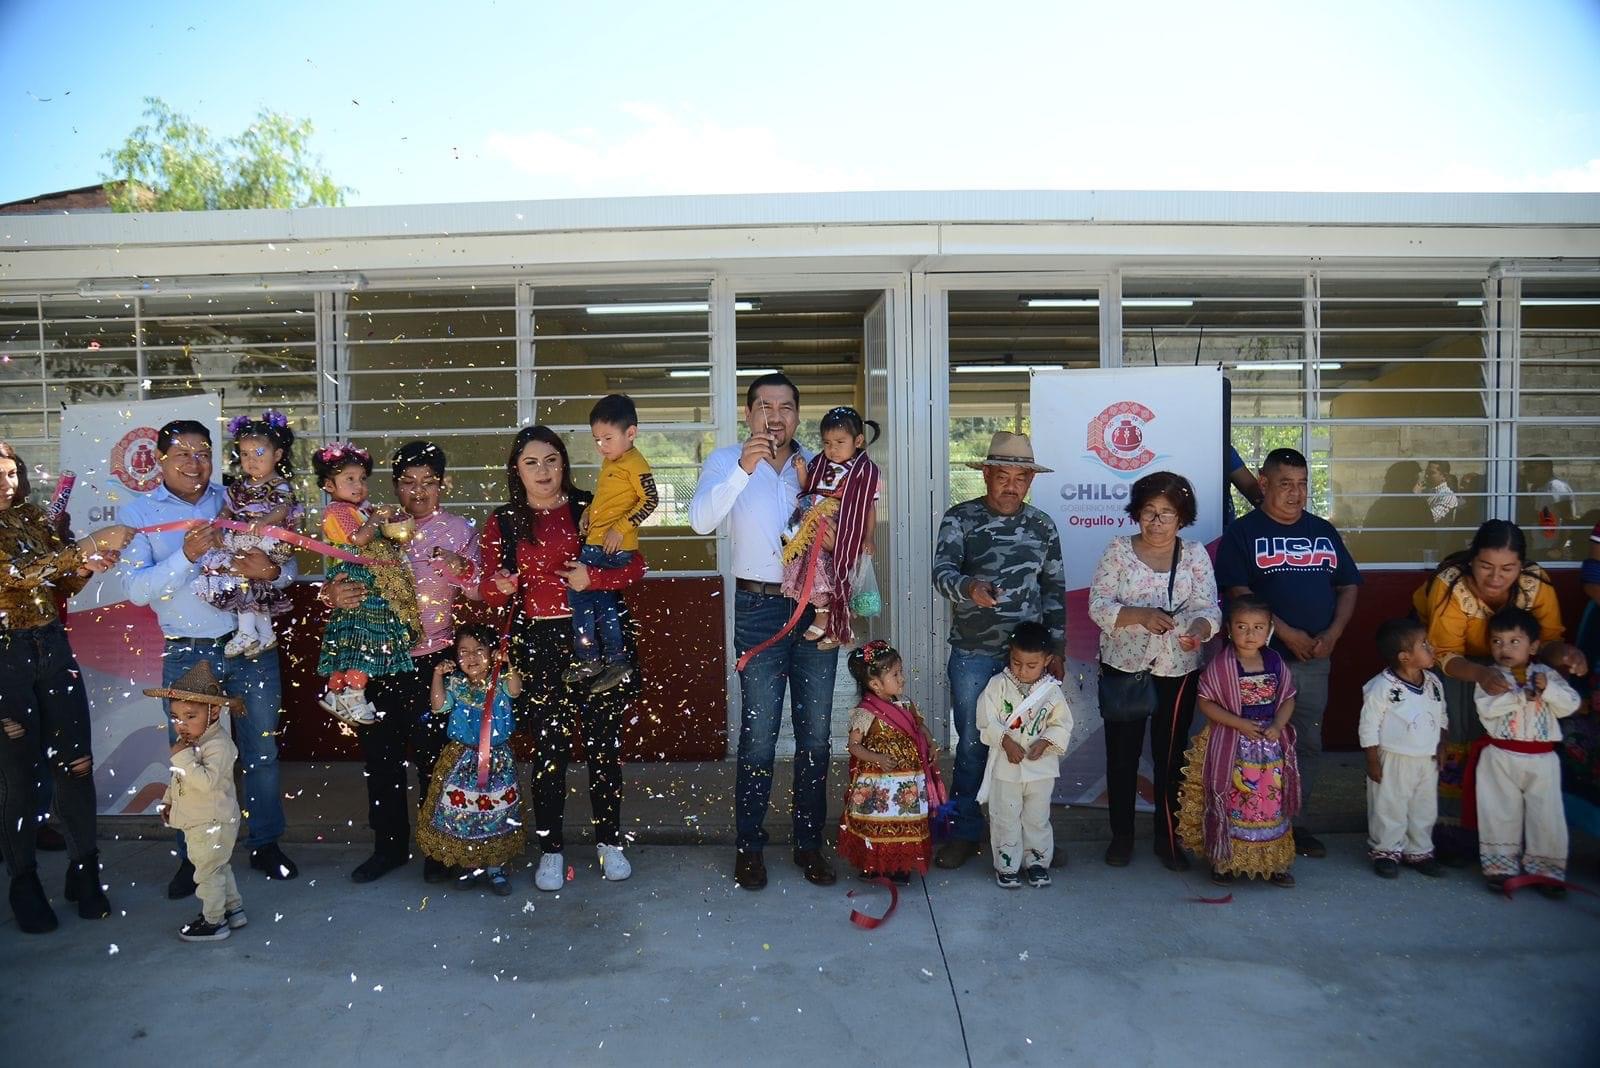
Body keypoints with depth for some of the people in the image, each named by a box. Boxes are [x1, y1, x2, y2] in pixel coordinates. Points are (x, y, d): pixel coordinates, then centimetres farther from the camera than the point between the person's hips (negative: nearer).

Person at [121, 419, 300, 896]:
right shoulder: (139, 511, -1)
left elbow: (288, 567, 2)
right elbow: (136, 589, -12)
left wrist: (271, 570, -21)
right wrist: (186, 554, -26)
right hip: (187, 654, -1)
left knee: (262, 750, 10)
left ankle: (266, 844, 26)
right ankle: (193, 857, 25)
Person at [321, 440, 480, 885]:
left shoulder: (456, 529, 1)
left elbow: (479, 590, -10)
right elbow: (340, 579, 4)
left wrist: (462, 569, -32)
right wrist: (332, 594, -19)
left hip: (430, 660, -3)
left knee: (433, 755, 5)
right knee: (380, 756, 11)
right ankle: (388, 845, 27)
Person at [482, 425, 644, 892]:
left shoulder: (591, 508, 4)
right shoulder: (502, 522, 8)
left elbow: (635, 565, 3)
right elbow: (488, 590, 8)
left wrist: (594, 577, -14)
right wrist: (501, 585, -14)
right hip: (539, 643, 0)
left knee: (603, 741, 5)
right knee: (548, 747, 2)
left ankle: (609, 841, 20)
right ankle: (550, 850, 15)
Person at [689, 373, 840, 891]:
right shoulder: (727, 461, 1)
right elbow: (701, 521, -16)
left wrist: (832, 540, -6)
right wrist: (743, 470, -28)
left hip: (816, 606, 3)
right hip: (760, 608, -3)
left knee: (815, 732, 8)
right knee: (759, 734, -1)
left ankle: (809, 843, 20)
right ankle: (749, 846, 13)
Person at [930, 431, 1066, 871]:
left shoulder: (1042, 526, 7)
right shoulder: (960, 518, -2)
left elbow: (1054, 591, 12)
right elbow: (942, 571, -16)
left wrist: (1056, 648, 7)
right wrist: (968, 587, -38)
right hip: (972, 653, -2)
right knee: (972, 744, 6)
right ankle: (965, 832, 20)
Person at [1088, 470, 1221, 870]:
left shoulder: (1195, 554, 2)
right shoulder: (1118, 550, -2)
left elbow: (1209, 608, -6)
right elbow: (1098, 606, -9)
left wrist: (1199, 628, -29)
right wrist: (1141, 615, -25)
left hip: (1178, 672, 1)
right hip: (1123, 670, -1)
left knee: (1171, 756, 11)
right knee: (1121, 755, 7)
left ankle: (1168, 838, 26)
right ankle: (1121, 836, 23)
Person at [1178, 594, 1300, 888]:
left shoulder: (1277, 662, 0)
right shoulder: (1221, 665, -12)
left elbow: (1288, 699, 8)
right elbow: (1206, 703, -11)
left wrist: (1278, 725, -10)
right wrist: (1240, 724, -19)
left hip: (1271, 744, 4)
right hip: (1231, 745, -4)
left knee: (1272, 804, 11)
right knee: (1230, 804, 5)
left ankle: (1271, 862, 26)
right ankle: (1224, 861, 20)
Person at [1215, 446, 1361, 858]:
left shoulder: (1323, 531, 14)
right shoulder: (1243, 532, -2)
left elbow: (1348, 585, 13)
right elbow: (1238, 592, -12)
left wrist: (1332, 634, -3)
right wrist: (1286, 633, -17)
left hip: (1315, 659, 5)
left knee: (1308, 744, 11)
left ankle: (1298, 824, 22)